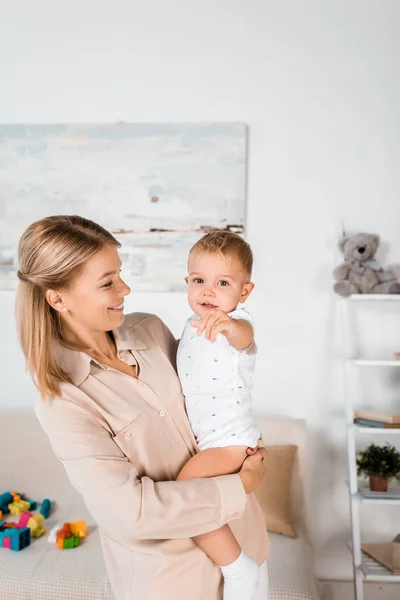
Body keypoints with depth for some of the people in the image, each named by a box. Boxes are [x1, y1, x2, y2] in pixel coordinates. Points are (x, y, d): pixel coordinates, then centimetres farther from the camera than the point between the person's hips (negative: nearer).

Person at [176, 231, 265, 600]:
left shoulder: (234, 323, -21)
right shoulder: (193, 325, 4)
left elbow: (244, 335, -50)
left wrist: (229, 324, -68)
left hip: (230, 440, -9)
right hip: (200, 435, 9)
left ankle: (239, 569, -1)